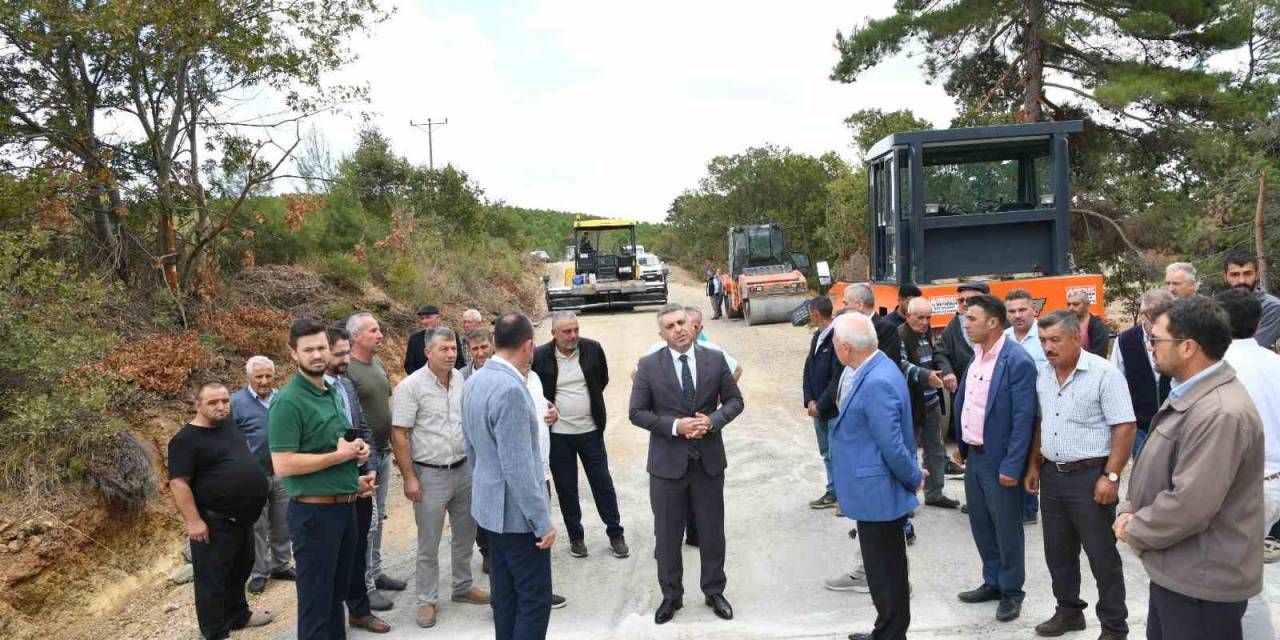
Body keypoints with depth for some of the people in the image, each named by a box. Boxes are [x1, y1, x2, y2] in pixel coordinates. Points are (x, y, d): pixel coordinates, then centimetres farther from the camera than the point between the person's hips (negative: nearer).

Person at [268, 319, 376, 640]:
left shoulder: (334, 392, 9)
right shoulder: (287, 402, -15)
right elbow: (283, 465, -22)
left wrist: (353, 477, 4)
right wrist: (341, 456, -18)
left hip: (345, 506, 8)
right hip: (314, 511, -8)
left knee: (337, 590, 21)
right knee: (315, 597, 5)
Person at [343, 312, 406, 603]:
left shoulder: (378, 364, 9)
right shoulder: (347, 369, -17)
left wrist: (393, 444, 18)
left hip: (383, 452, 8)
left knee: (378, 517, 17)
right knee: (366, 522, -2)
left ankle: (375, 572, 30)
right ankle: (364, 586, 10)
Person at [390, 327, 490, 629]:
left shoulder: (463, 380, 2)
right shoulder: (411, 386, -13)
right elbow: (399, 435, -12)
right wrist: (409, 478, -14)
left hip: (465, 469, 5)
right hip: (430, 475, -5)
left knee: (465, 535, 17)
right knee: (429, 544, 6)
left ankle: (463, 587, 35)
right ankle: (427, 600, 21)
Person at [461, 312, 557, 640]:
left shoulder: (474, 381, 4)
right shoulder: (510, 389, -25)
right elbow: (517, 466, -25)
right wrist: (542, 522, -18)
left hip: (490, 503, 9)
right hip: (517, 511, -9)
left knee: (505, 594, 18)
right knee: (535, 600, 1)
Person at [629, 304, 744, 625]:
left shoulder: (715, 359, -1)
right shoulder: (648, 366, -6)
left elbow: (734, 400, 4)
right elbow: (637, 412, -6)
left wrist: (713, 421, -15)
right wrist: (675, 426, -18)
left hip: (709, 459, 1)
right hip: (667, 462, -1)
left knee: (712, 531, 13)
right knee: (667, 534, 10)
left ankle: (714, 592, 31)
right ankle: (671, 596, 27)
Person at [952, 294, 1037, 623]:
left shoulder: (1018, 361, -19)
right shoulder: (976, 354, 6)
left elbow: (1024, 419, -20)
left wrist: (1011, 467, -20)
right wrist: (960, 443, 14)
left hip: (999, 460, -8)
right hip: (974, 455, 8)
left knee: (1006, 529, 8)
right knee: (981, 524, 18)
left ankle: (1011, 592, 25)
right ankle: (992, 582, 35)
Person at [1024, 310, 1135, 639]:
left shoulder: (1104, 373, -14)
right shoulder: (1043, 374, 6)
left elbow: (1124, 427, -16)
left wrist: (1110, 476, -19)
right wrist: (1034, 466, 13)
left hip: (1090, 476, -6)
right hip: (1051, 475, 6)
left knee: (1102, 556, 5)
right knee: (1058, 551, 16)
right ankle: (1068, 611, 33)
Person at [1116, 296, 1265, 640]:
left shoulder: (1220, 414, -27)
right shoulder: (1189, 393, 9)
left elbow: (1190, 506, -29)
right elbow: (1160, 466, 16)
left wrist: (1134, 532, -13)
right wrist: (1129, 510, 1)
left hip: (1201, 582, -10)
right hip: (1176, 570, 10)